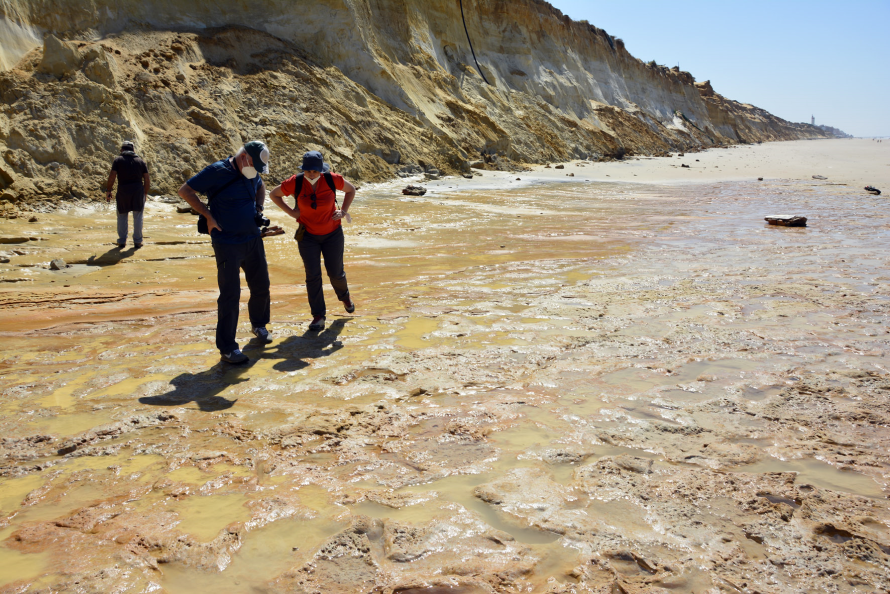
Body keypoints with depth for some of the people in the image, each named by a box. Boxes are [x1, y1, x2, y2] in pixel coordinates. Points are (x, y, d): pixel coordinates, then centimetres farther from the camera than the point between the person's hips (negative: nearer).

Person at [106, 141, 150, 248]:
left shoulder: (118, 160, 2)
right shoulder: (141, 161, 8)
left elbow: (112, 176, -7)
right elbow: (147, 179, 4)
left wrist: (108, 191, 0)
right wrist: (145, 193, 13)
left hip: (123, 191, -1)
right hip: (138, 191, 1)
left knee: (122, 216, 11)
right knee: (138, 216, 8)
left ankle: (122, 241, 12)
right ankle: (137, 241, 10)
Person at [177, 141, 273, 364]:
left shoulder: (253, 173, 5)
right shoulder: (217, 171, -15)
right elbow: (185, 190, -10)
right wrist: (209, 216, -15)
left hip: (253, 239, 7)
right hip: (227, 244, -7)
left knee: (261, 287, 17)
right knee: (230, 294, -9)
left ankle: (258, 325, 42)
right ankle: (227, 348, -1)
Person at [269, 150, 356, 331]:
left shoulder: (332, 180, -17)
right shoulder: (295, 183, -17)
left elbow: (351, 190, 3)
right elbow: (273, 194, 0)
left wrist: (343, 211, -9)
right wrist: (290, 212, -9)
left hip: (332, 234, 0)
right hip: (308, 236, 0)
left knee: (335, 272, 10)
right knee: (313, 275, -5)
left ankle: (344, 296, 44)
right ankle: (318, 316, 5)